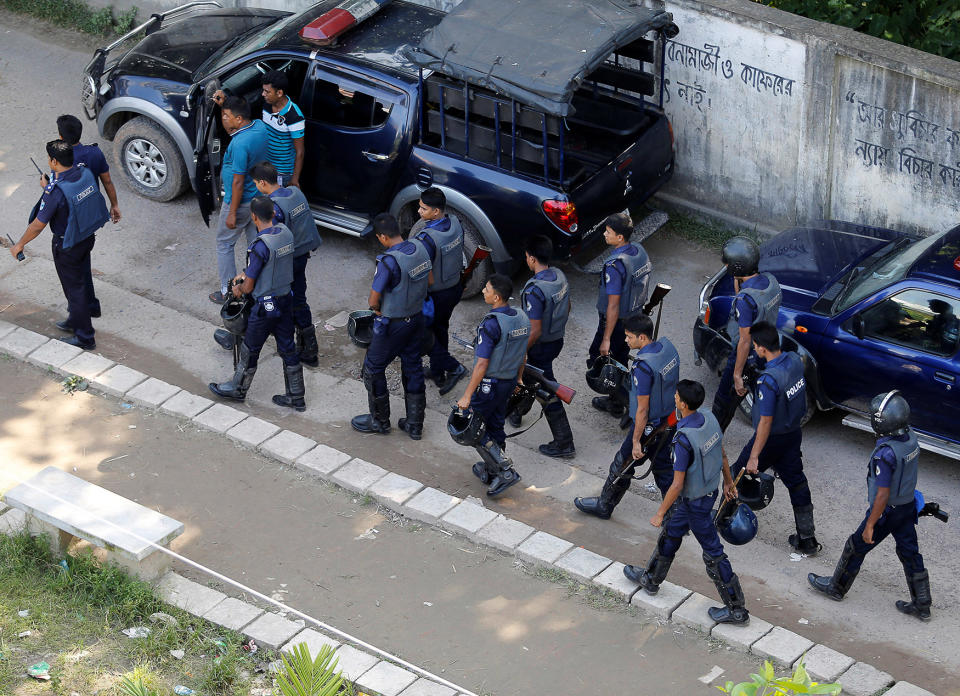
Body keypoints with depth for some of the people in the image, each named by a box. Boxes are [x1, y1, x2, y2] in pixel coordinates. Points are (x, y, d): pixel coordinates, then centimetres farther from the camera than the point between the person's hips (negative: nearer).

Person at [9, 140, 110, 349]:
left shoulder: (55, 191, -32)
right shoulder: (85, 173, -10)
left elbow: (38, 225, -23)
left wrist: (20, 245, -7)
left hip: (67, 246, -7)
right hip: (88, 237, 8)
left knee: (74, 288, 8)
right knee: (82, 279, 25)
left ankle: (85, 337, 20)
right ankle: (76, 320, 47)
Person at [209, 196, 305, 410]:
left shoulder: (260, 245, -26)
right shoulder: (286, 233, -3)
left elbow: (249, 286, -18)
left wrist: (239, 289, 5)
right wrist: (246, 274, 15)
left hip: (266, 306, -7)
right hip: (286, 300, 7)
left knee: (250, 350, 13)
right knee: (288, 348, 16)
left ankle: (238, 388, 32)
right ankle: (296, 397, 24)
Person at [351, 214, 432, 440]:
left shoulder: (389, 262, -29)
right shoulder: (419, 248, -6)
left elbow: (373, 300, -22)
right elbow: (429, 280, 11)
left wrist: (378, 310, 0)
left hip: (393, 325, -7)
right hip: (416, 317, 7)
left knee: (373, 369, 12)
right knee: (413, 367, 18)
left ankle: (379, 421, 26)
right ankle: (415, 425, 27)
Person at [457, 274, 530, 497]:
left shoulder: (491, 324, -27)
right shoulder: (521, 318, -2)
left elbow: (482, 364, -26)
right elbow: (522, 355, 10)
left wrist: (467, 396, -21)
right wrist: (517, 380, 24)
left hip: (488, 384, -8)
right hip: (509, 382, 8)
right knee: (495, 426, 22)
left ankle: (505, 470, 2)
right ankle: (490, 472, 35)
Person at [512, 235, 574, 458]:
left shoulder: (534, 291, -31)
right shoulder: (560, 276, -5)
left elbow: (535, 331, -28)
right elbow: (567, 308, 10)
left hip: (540, 347, -9)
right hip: (557, 340, 9)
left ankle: (564, 443, 10)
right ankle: (516, 412, 51)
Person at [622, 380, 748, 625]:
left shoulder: (684, 439, -33)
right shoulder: (709, 418, -9)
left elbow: (677, 485, -26)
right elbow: (722, 455, 6)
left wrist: (660, 514, -14)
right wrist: (728, 482, 23)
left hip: (694, 502, -8)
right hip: (711, 490, 9)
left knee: (713, 553, 6)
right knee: (670, 533, 27)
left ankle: (737, 609, 20)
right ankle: (650, 579, 45)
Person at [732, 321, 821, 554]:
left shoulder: (769, 380, -32)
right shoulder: (795, 360, -8)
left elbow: (766, 422, -28)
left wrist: (754, 456, -21)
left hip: (772, 439, -7)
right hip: (794, 434, 7)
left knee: (739, 474, 15)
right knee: (796, 482, 16)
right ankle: (807, 539, 20)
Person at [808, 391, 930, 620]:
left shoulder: (885, 454, -32)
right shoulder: (911, 437, -8)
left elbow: (883, 495, -27)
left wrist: (870, 525, -18)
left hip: (886, 511, -7)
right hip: (909, 505, 7)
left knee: (856, 547, 13)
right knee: (909, 552, 17)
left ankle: (836, 587, 32)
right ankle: (922, 605, 25)